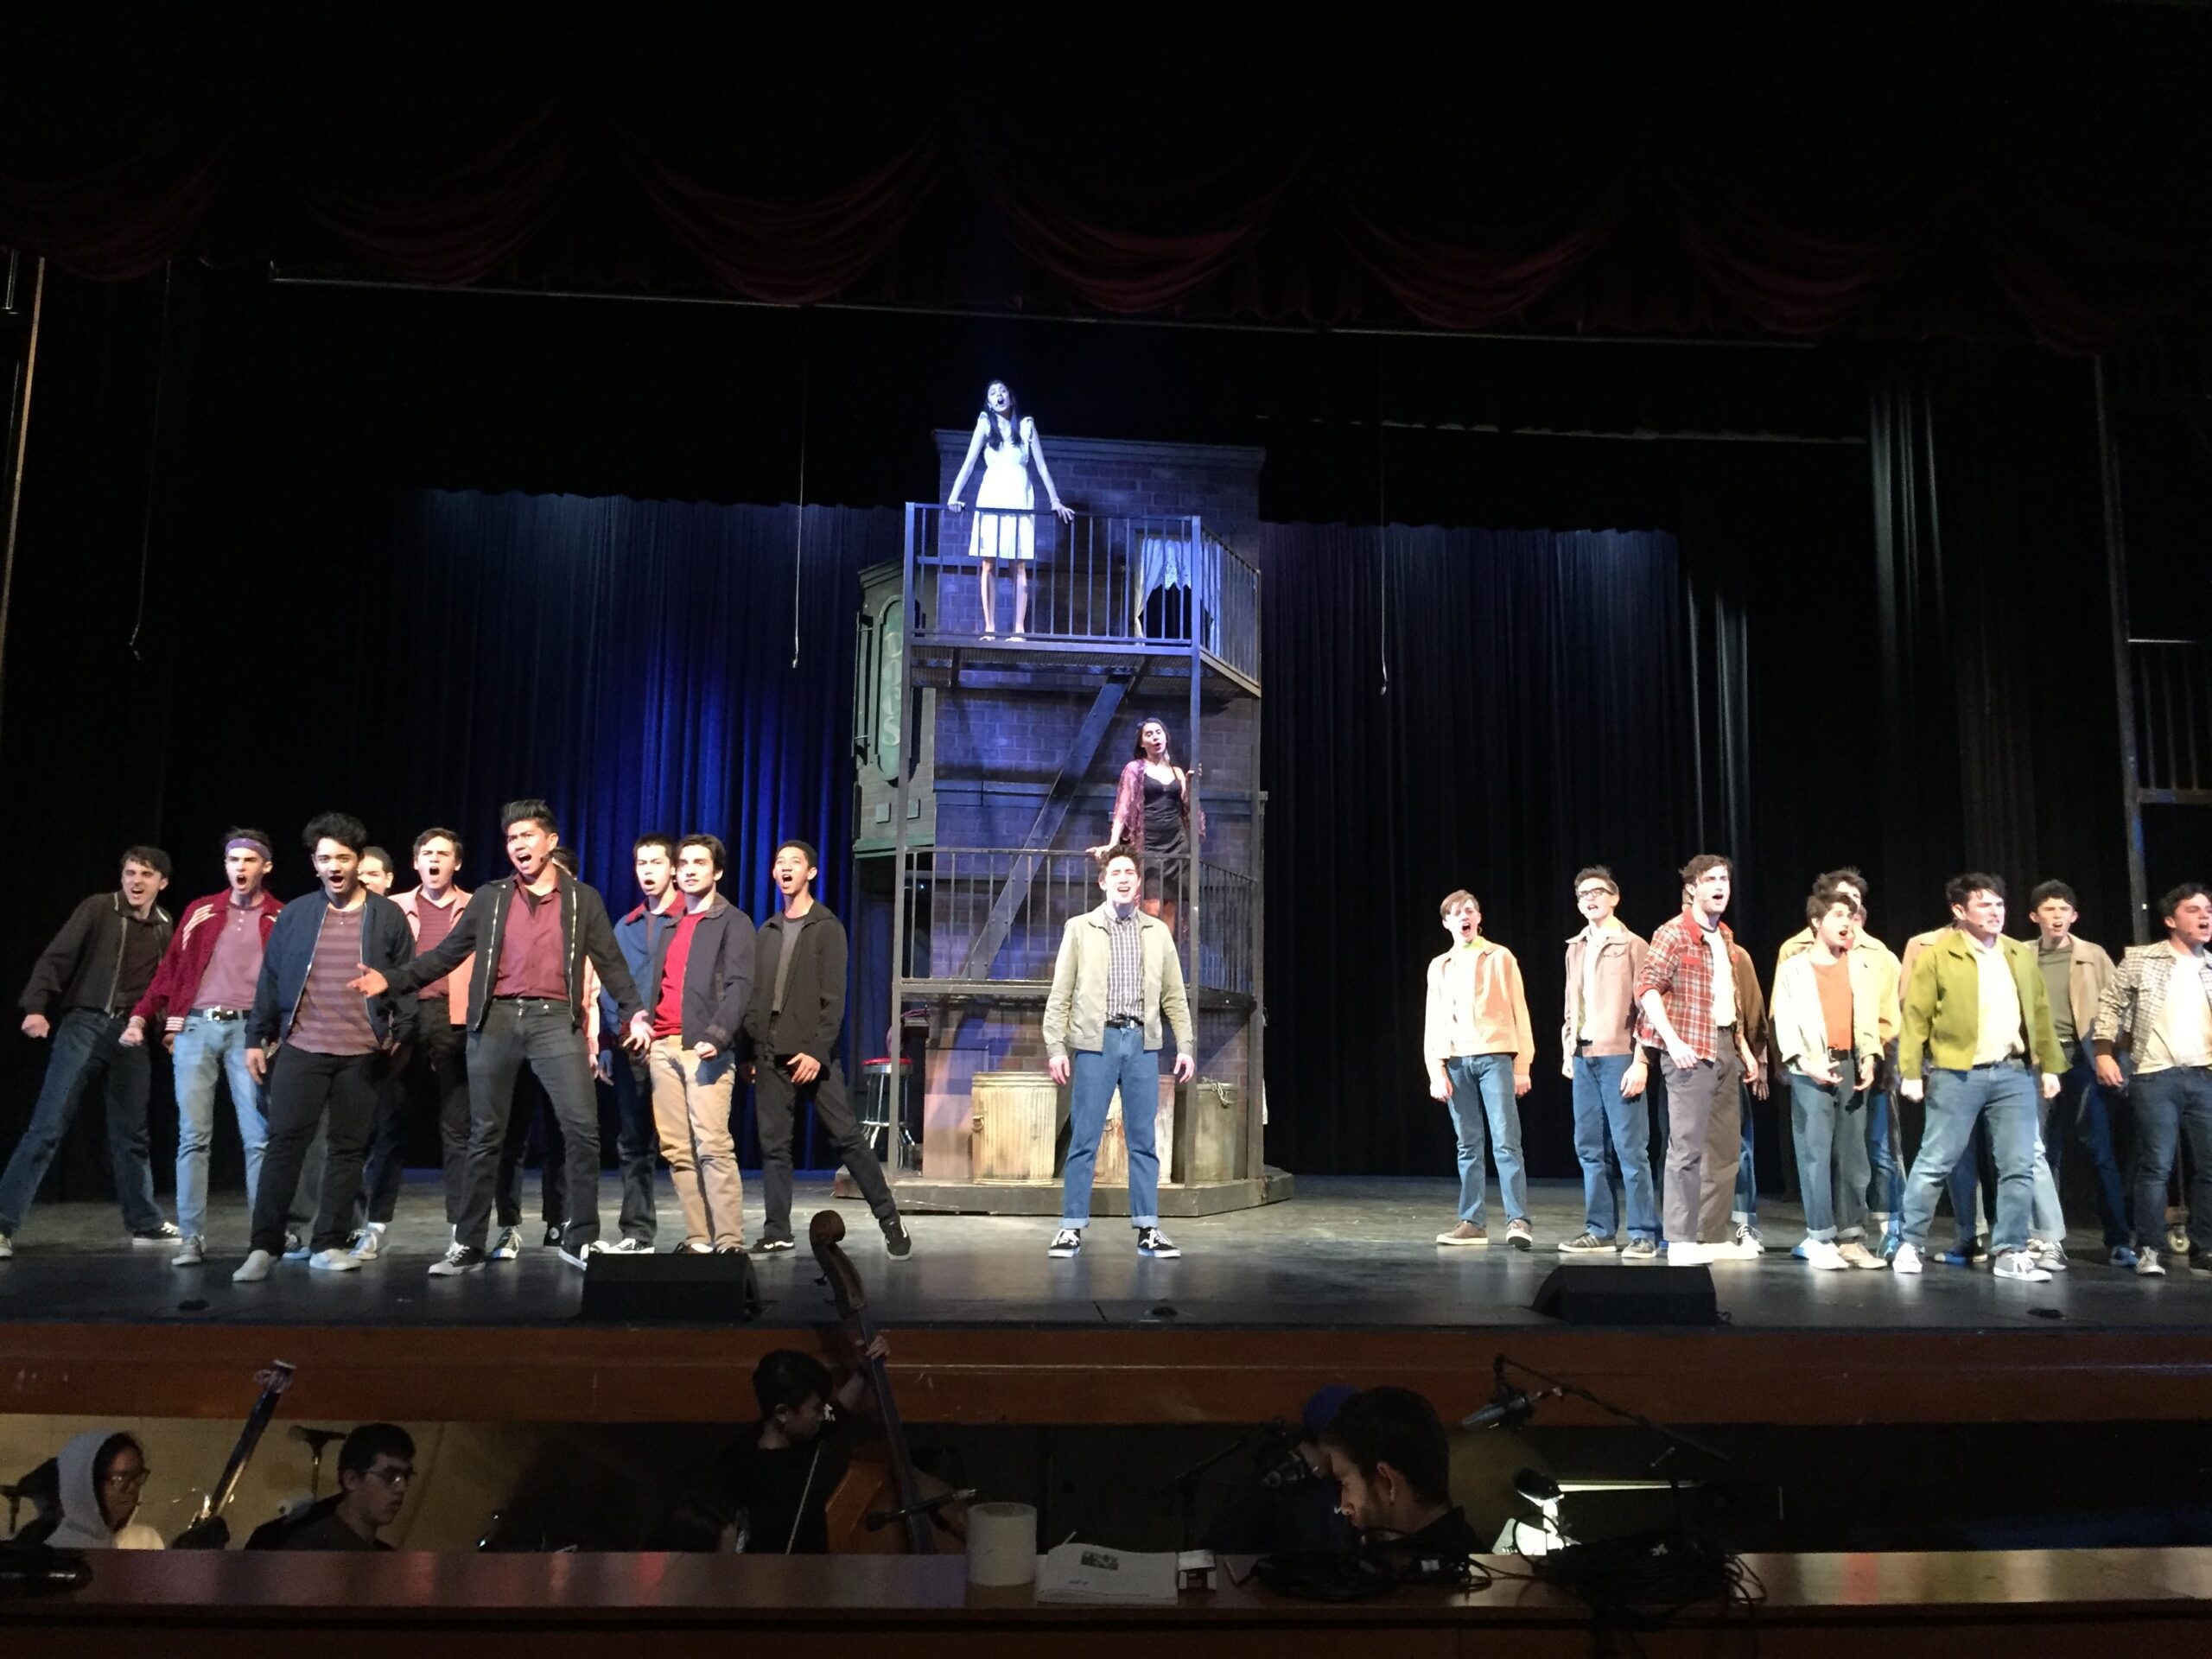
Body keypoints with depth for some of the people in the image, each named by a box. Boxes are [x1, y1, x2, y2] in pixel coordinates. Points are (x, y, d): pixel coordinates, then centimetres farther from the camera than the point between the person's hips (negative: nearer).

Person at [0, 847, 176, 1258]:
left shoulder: (165, 927, 8)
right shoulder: (98, 909, -2)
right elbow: (56, 958, -8)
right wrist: (36, 1006, -18)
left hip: (131, 1036, 4)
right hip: (84, 1026, -4)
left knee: (130, 1134, 12)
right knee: (47, 1127, -7)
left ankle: (146, 1224, 21)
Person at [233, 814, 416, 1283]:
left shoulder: (387, 916, 5)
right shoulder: (294, 915, 8)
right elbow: (270, 979, 9)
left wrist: (401, 1033, -2)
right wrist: (256, 1037, 6)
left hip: (362, 1053, 0)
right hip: (301, 1048, 0)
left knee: (348, 1148, 4)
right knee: (285, 1143, -5)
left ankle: (329, 1244, 12)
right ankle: (264, 1246, 1)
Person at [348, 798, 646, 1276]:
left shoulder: (582, 899, 9)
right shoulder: (490, 898, 12)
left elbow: (610, 962, 8)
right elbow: (447, 953, 10)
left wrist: (633, 1012, -4)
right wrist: (392, 980, -3)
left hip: (554, 1020, -1)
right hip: (496, 1020, 1)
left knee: (583, 1129, -9)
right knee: (485, 1136, 6)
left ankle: (581, 1239, 2)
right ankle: (467, 1244, 14)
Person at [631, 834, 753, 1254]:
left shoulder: (733, 922, 4)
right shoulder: (670, 926, 24)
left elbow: (740, 985, -8)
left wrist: (716, 1036, -21)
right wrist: (644, 1020, 5)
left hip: (705, 1048, -6)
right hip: (663, 1047, 6)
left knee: (713, 1147, -14)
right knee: (676, 1150, 3)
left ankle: (729, 1242, -13)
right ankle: (698, 1239, 7)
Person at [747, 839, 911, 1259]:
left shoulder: (827, 928, -1)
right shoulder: (767, 931, 15)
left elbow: (834, 998, -8)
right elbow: (754, 996, 15)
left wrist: (818, 1051, -16)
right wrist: (751, 1050, 7)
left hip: (812, 1054, -5)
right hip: (770, 1056, 5)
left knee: (848, 1139, -4)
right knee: (773, 1145, 4)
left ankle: (891, 1221, 3)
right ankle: (776, 1233, 10)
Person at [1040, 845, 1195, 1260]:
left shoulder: (1158, 932, 12)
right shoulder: (1080, 928, 6)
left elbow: (1174, 996, 12)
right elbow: (1060, 994, 3)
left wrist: (1186, 1045, 5)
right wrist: (1056, 1045, -4)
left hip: (1142, 1043, 2)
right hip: (1096, 1041, -2)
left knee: (1143, 1140, 4)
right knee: (1084, 1140, -1)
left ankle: (1147, 1229, 9)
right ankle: (1072, 1228, 7)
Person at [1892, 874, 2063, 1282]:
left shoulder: (2021, 955, 13)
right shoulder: (1937, 956, -3)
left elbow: (2040, 1012, 16)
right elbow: (1916, 1016, -5)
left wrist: (2050, 1066, 10)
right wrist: (1911, 1073, -10)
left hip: (2013, 1074, 5)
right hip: (1956, 1075, -4)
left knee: (2019, 1167, 4)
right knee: (1934, 1163, 0)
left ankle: (2010, 1253, 13)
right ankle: (1910, 1245, 11)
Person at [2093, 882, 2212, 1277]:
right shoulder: (2141, 959, 3)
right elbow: (2111, 1004, 2)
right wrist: (2104, 1052, -6)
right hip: (2157, 1077, -4)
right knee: (2156, 1165, -4)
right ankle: (2148, 1249, 2)